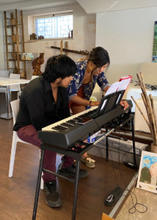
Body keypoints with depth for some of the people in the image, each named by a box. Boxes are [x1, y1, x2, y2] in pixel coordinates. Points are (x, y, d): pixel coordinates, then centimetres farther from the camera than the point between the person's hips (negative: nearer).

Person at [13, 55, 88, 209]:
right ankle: (49, 183, -14)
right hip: (28, 126, -7)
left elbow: (64, 112, 4)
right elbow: (39, 123, -30)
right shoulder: (35, 90, -31)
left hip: (49, 123, 8)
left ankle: (67, 166, 12)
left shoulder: (62, 87, -5)